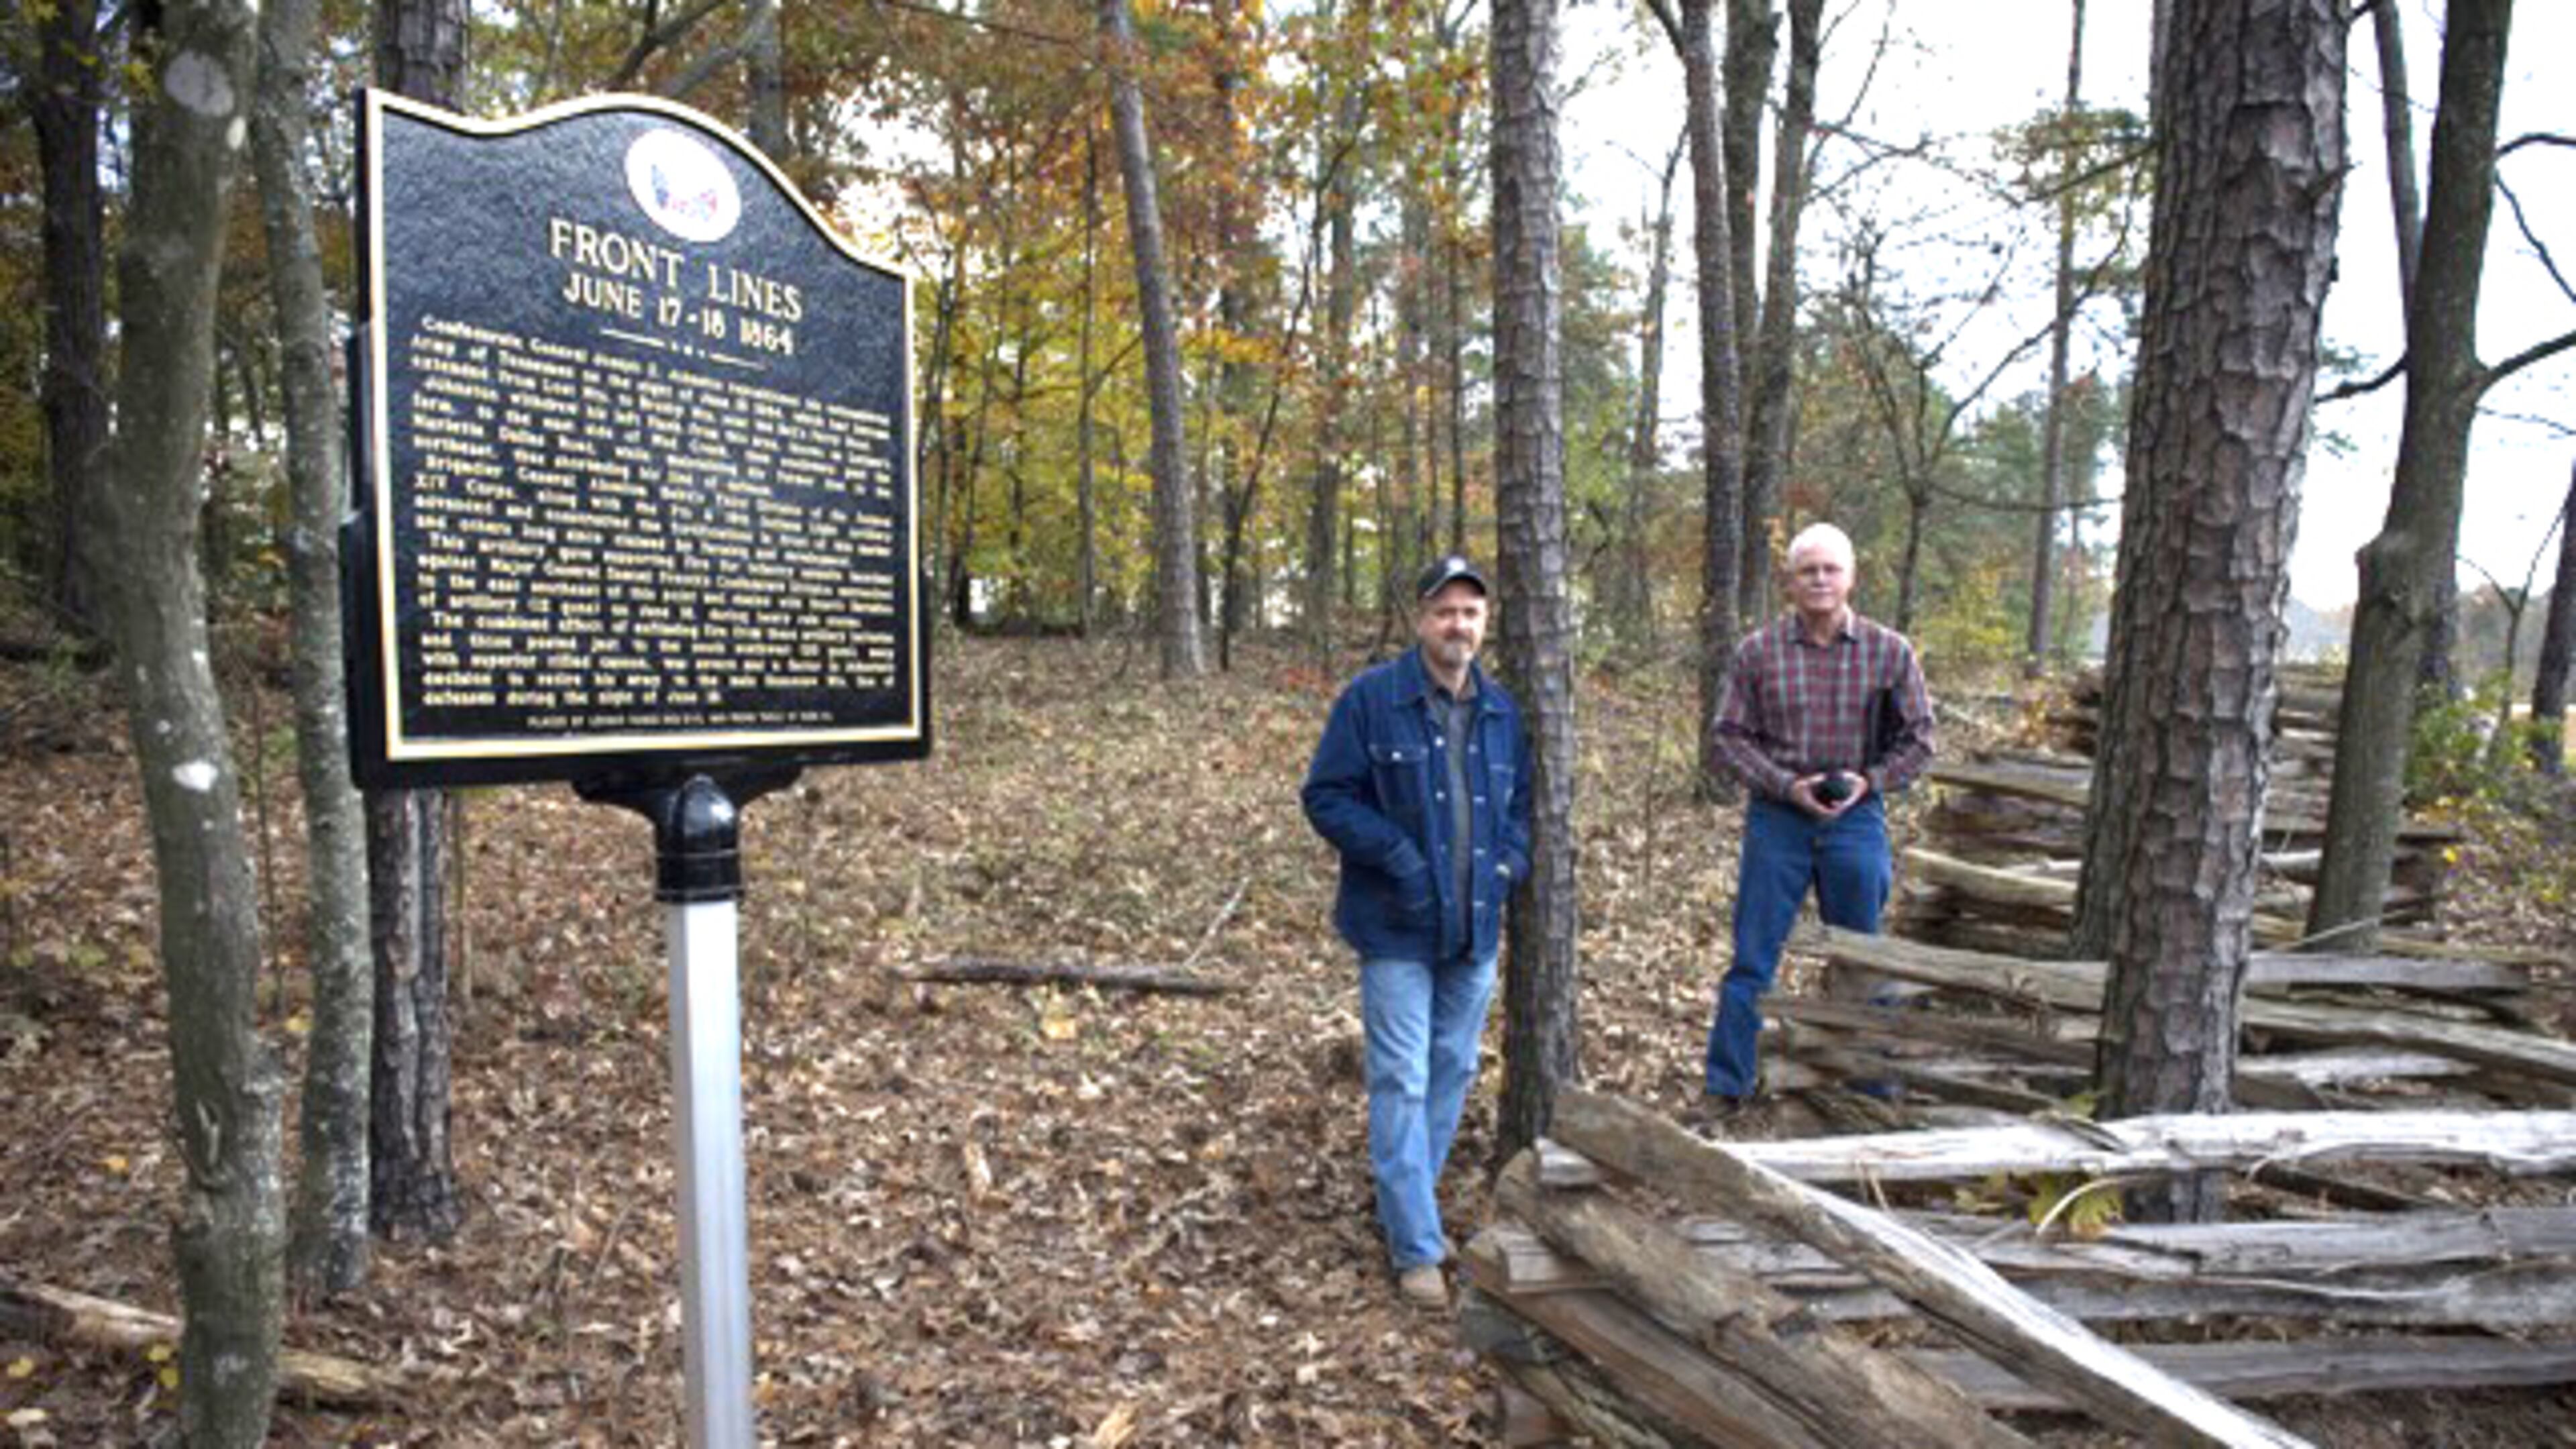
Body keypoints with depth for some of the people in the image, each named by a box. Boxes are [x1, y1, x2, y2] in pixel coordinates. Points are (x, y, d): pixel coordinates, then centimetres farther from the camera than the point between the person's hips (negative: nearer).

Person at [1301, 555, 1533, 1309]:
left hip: (1476, 931, 6)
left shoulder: (1502, 711, 7)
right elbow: (1326, 796, -9)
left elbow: (1521, 802, 16)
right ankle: (1416, 1247, 7)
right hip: (1397, 931, -6)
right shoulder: (1371, 699, -9)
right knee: (1402, 1083, -3)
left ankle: (1403, 1208, 34)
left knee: (1452, 1073, 16)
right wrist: (1394, 852, -20)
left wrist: (1510, 861, -3)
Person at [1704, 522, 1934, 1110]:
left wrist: (1870, 781, -10)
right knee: (1752, 960, 4)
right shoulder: (1758, 651, -4)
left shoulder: (1889, 652, -1)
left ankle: (1873, 1089, 28)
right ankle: (1728, 1088, 15)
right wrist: (1787, 786, -14)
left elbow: (1917, 737, 5)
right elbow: (1732, 735, -2)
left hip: (1856, 817, 1)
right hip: (1777, 815, -1)